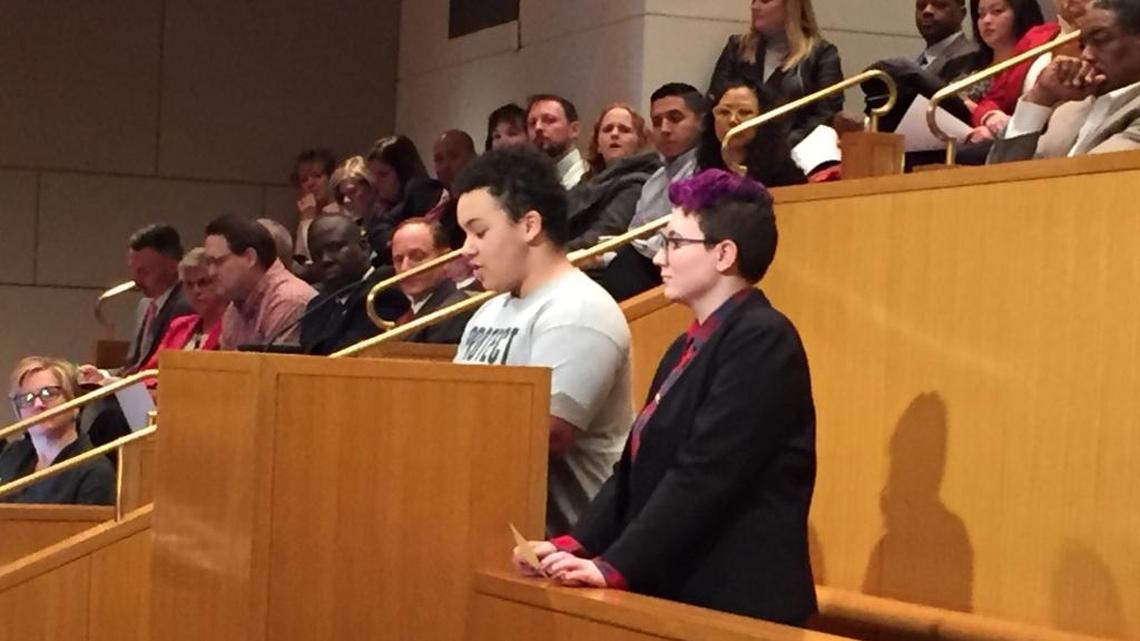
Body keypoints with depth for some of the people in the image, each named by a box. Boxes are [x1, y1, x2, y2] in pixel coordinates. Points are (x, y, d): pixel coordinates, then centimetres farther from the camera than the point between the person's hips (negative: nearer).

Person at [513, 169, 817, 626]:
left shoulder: (761, 340, -13)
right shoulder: (688, 347, 16)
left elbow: (706, 474, -21)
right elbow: (637, 468, 12)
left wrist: (615, 566, -22)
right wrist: (578, 546, -2)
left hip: (737, 599, -8)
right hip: (676, 591, 8)